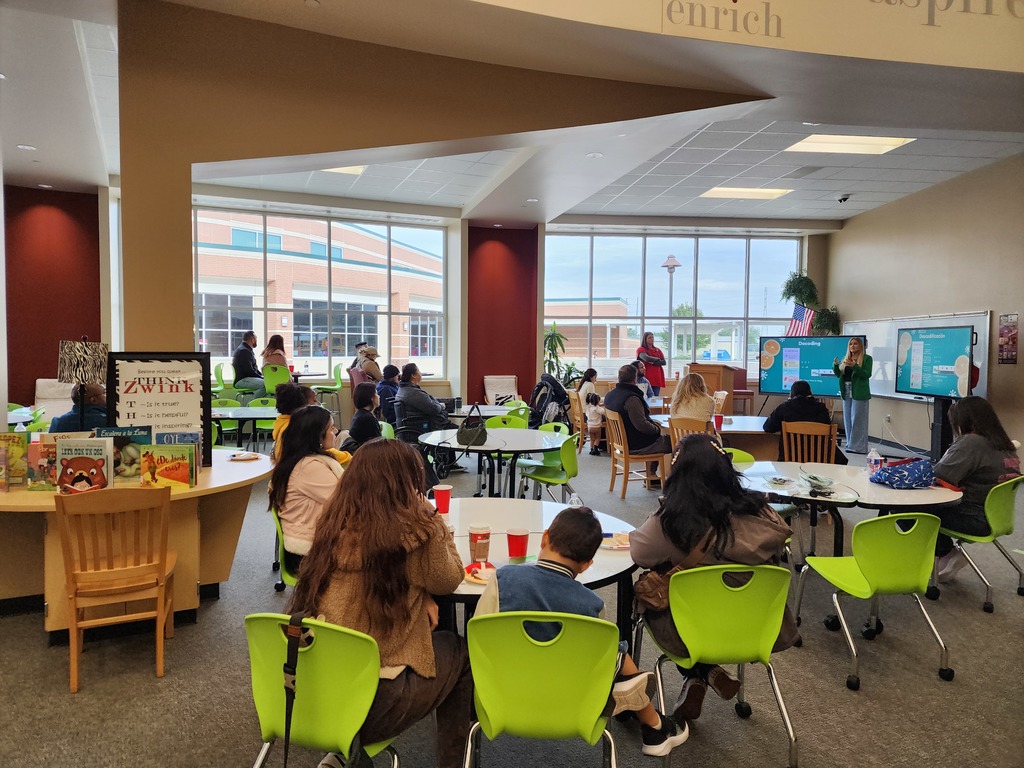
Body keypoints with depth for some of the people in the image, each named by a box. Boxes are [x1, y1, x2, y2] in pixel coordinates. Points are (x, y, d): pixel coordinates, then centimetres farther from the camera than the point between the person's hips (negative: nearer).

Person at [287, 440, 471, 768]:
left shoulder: (334, 522, 2)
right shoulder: (410, 530, -15)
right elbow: (449, 580, 3)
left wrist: (420, 598, 0)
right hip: (369, 705, -6)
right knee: (459, 651, 18)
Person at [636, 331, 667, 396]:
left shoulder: (658, 350, 17)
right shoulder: (641, 349, 1)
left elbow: (664, 362, 8)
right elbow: (647, 358, -18)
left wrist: (653, 362, -8)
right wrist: (657, 359, 0)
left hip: (657, 379, 5)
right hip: (647, 378, -4)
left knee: (656, 397, 0)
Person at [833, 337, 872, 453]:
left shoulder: (866, 358, -1)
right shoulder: (846, 359, 15)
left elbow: (867, 374, -12)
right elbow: (839, 374, 15)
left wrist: (854, 366, -24)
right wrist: (835, 365, -4)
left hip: (859, 393, -6)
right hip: (847, 392, 6)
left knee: (857, 420, -6)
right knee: (848, 420, 8)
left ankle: (858, 447, -3)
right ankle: (850, 444, 15)